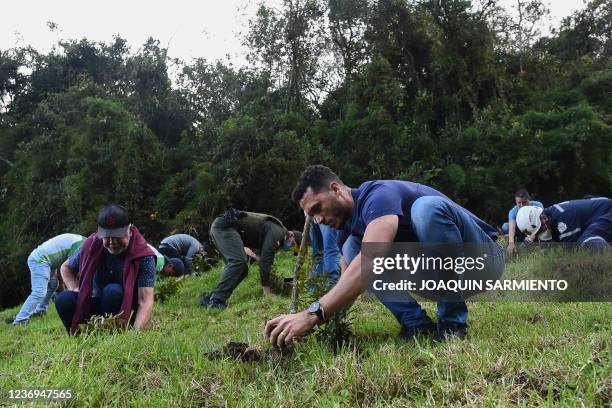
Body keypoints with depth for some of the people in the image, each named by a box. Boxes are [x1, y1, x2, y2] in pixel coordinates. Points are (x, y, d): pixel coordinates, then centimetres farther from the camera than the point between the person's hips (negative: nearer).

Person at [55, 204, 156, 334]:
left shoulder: (144, 257, -18)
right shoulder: (92, 244, -7)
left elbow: (145, 301, -26)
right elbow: (66, 268, 13)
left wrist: (136, 331, -44)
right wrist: (76, 290, -7)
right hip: (94, 307, 4)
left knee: (113, 291, -33)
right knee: (63, 300, -22)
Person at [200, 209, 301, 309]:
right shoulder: (276, 232, -12)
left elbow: (267, 260, 25)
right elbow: (265, 260, -19)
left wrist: (268, 289, 25)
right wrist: (266, 289, -14)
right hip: (225, 226, -10)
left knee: (242, 269, 7)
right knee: (238, 261, -23)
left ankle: (209, 298, 5)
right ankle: (216, 301, -23)